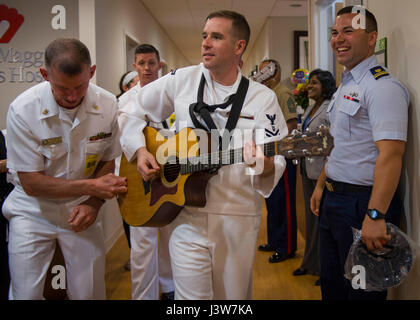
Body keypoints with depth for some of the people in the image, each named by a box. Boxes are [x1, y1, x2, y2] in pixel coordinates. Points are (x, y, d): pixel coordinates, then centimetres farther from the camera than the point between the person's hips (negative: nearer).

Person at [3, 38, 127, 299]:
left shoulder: (107, 105, -10)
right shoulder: (23, 111, -19)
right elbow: (31, 183, -16)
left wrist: (94, 203, -12)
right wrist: (91, 186, -23)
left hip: (82, 210, 2)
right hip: (33, 212, -2)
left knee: (90, 292, 4)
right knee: (26, 294, 0)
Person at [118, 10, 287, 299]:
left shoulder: (263, 98, 0)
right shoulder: (181, 80, 3)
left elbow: (278, 160, -3)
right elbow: (131, 113, 12)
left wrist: (266, 165, -26)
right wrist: (139, 150, -4)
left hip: (239, 220, 1)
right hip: (187, 214, 0)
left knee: (234, 294, 13)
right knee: (191, 294, 1)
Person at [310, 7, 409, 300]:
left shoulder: (382, 86, -18)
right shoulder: (346, 86, 14)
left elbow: (390, 153, -27)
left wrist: (375, 216, -33)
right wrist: (321, 186, 22)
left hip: (362, 203, -9)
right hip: (333, 199, 10)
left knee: (360, 289, 5)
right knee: (332, 284, 21)